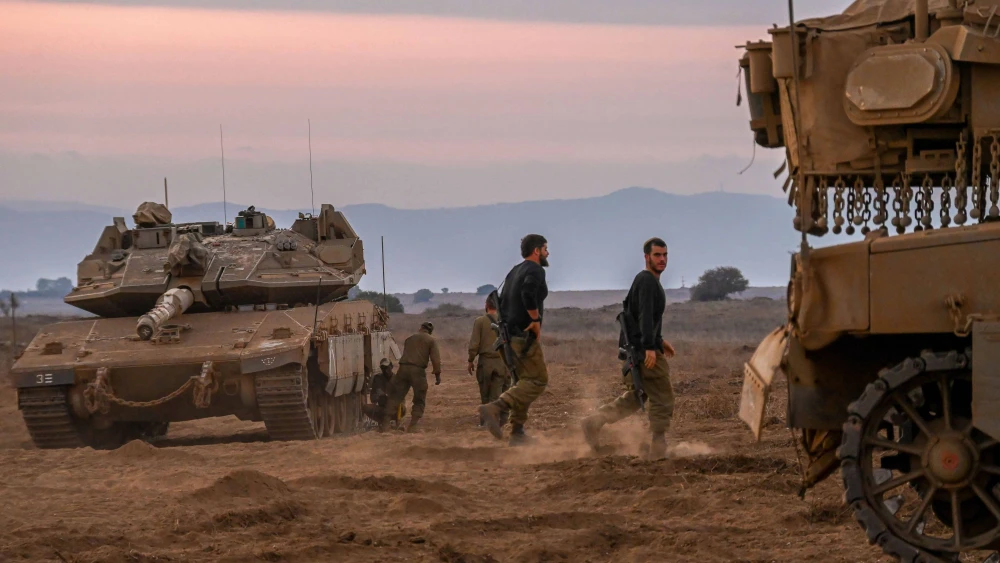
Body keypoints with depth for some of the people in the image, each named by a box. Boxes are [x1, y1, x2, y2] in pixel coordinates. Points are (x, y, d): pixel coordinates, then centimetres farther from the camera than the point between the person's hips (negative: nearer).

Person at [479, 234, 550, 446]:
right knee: (538, 380, -9)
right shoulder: (535, 270, -9)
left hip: (509, 333, 9)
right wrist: (536, 319, -20)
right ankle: (496, 408, -26)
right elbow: (528, 293, -30)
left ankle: (517, 432, 11)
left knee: (526, 381, 16)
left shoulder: (514, 272, 19)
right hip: (525, 337, -9)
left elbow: (501, 303, 20)